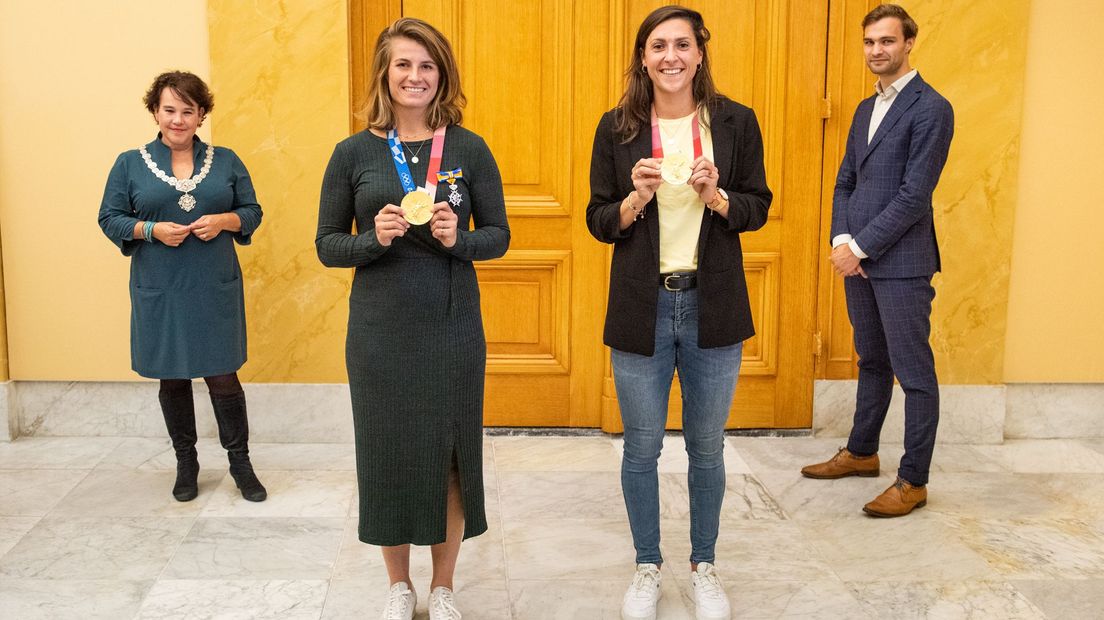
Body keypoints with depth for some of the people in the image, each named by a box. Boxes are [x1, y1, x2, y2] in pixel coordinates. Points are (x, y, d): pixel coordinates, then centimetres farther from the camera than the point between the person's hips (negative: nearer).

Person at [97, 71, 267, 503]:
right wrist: (152, 229, -14)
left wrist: (223, 220, -12)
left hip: (216, 290, 0)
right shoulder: (130, 164, 3)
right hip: (159, 293, 0)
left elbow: (252, 212, 8)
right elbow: (109, 219, 3)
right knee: (172, 379, 11)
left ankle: (240, 461, 17)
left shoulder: (225, 161, 6)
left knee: (223, 377, 0)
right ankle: (185, 463, 27)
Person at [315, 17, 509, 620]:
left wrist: (458, 239, -17)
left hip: (453, 328, 0)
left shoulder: (469, 149, 0)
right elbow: (327, 244, 2)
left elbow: (498, 235, 3)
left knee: (451, 453, 8)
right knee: (388, 453, 8)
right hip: (379, 332, 0)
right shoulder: (353, 152, 0)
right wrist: (372, 238, -17)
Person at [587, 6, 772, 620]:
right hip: (641, 309, 0)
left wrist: (715, 196, -17)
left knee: (707, 447, 13)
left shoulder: (735, 121, -1)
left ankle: (705, 566, 33)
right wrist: (637, 197, -18)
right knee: (641, 449, 10)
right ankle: (648, 567, 30)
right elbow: (599, 222, 2)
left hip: (714, 308, 0)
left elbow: (757, 208, 3)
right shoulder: (618, 127, -1)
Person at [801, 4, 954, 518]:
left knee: (914, 373, 0)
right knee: (872, 362, 19)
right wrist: (842, 240, -1)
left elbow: (914, 195, -16)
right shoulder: (866, 109, 16)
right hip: (857, 258, 8)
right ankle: (861, 452, 32)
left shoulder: (930, 109, -10)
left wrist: (859, 246, -15)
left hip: (901, 262, -8)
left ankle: (913, 480, 7)